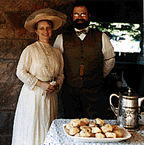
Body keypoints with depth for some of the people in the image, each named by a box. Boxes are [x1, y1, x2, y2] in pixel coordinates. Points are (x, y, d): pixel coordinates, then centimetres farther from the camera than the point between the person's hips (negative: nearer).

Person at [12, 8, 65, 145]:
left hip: (50, 97, 4)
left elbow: (61, 74, 17)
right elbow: (21, 72, -7)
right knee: (31, 130, -1)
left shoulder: (57, 52, 11)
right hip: (33, 96, -4)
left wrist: (57, 84, -4)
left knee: (48, 131, 6)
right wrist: (40, 84, -13)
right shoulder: (30, 50, -4)